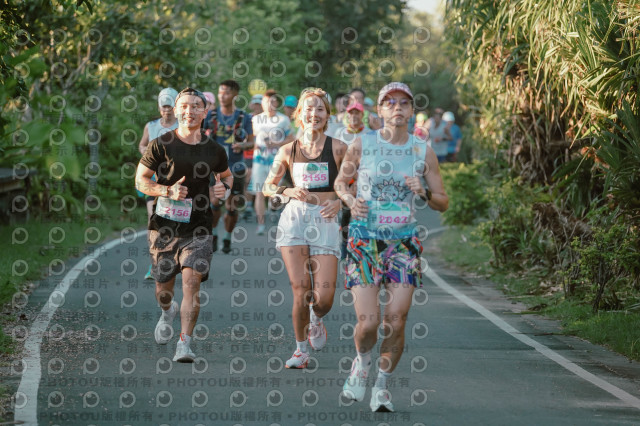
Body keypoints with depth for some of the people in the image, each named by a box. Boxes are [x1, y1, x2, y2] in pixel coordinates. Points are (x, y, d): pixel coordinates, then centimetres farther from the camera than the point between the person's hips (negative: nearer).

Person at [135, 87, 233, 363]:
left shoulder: (214, 150, 4)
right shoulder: (161, 145, -3)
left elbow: (226, 175, 23)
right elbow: (140, 180, 0)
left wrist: (224, 189, -1)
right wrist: (168, 191, -17)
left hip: (197, 227, 0)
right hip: (164, 225, 0)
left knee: (192, 281, -16)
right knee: (164, 286, 10)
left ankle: (185, 344, -16)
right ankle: (168, 312, 47)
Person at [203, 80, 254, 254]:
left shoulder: (243, 117, 0)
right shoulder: (211, 115, 2)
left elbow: (251, 141, 5)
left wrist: (242, 145, -16)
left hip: (235, 167, 0)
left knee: (231, 208, 4)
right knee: (214, 201, -14)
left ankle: (227, 239, 24)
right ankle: (213, 236, 5)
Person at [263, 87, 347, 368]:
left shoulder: (338, 148, 4)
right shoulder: (288, 151, 9)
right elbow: (268, 186, 17)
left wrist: (339, 201, -11)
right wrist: (289, 191, -2)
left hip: (325, 222, -1)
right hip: (294, 218, 1)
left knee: (324, 297, -10)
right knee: (301, 291, -7)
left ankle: (316, 320, 27)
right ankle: (301, 349, 12)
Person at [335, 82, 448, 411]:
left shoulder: (423, 152, 3)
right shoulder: (362, 144, -1)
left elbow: (443, 203, 8)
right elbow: (340, 181, 12)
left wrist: (424, 193, -12)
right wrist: (350, 200, -9)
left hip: (403, 244, 1)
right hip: (364, 241, -1)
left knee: (396, 322, -7)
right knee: (368, 321, -11)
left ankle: (382, 385, 14)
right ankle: (362, 361, 23)